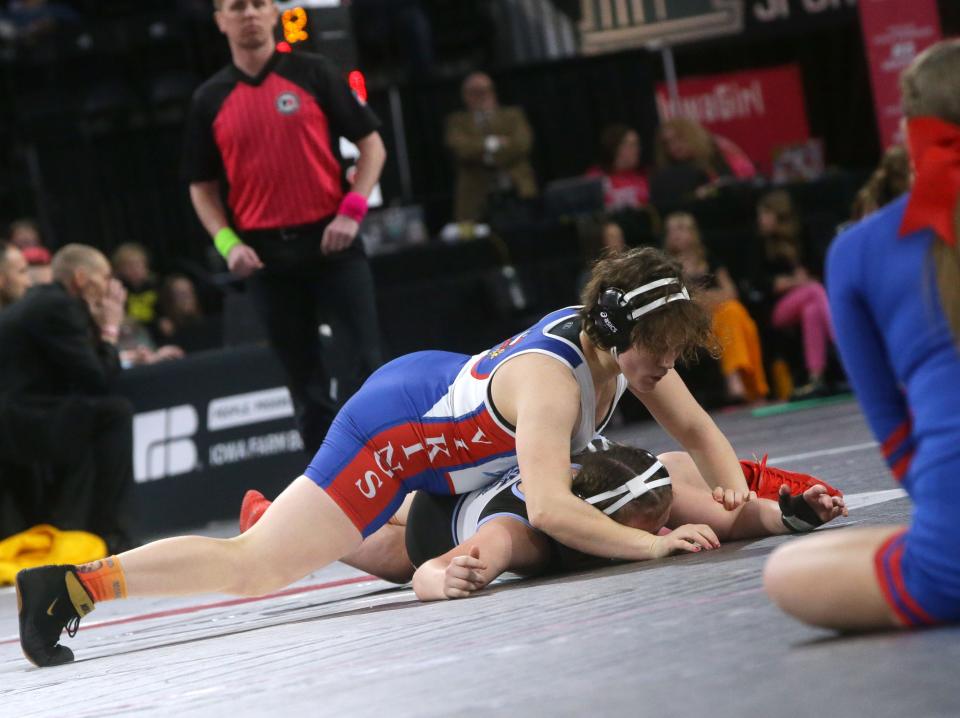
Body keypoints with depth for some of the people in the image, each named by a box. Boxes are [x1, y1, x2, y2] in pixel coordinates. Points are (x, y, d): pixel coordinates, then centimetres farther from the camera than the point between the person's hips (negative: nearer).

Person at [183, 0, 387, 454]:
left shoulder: (313, 74, 1)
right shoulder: (209, 100, 7)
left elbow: (371, 145, 4)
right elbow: (202, 186, 13)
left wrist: (352, 211, -9)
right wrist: (228, 242, -3)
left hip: (330, 243, -2)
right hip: (267, 257, 2)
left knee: (364, 368, -7)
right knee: (306, 382, 6)